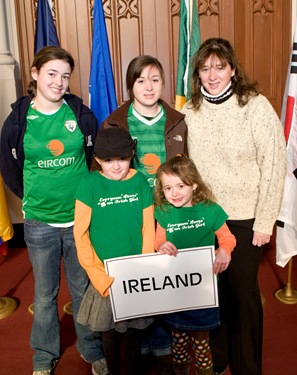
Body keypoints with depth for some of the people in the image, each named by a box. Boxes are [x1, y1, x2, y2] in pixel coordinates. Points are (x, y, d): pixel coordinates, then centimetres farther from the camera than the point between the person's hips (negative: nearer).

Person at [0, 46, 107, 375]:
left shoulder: (82, 115, -3)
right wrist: (33, 199, 7)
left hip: (80, 218, 0)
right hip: (39, 223, 0)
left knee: (83, 289, 15)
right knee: (45, 294, 15)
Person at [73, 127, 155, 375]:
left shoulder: (140, 182, -4)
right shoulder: (90, 185, -9)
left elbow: (148, 230, -1)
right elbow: (81, 234, -8)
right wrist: (100, 276, -12)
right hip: (105, 276, -1)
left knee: (133, 331, 14)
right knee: (109, 330, 15)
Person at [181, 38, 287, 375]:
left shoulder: (256, 106, -11)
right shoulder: (190, 110, 0)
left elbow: (274, 166, -10)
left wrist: (264, 223, -11)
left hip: (244, 219, -3)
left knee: (243, 291, 10)